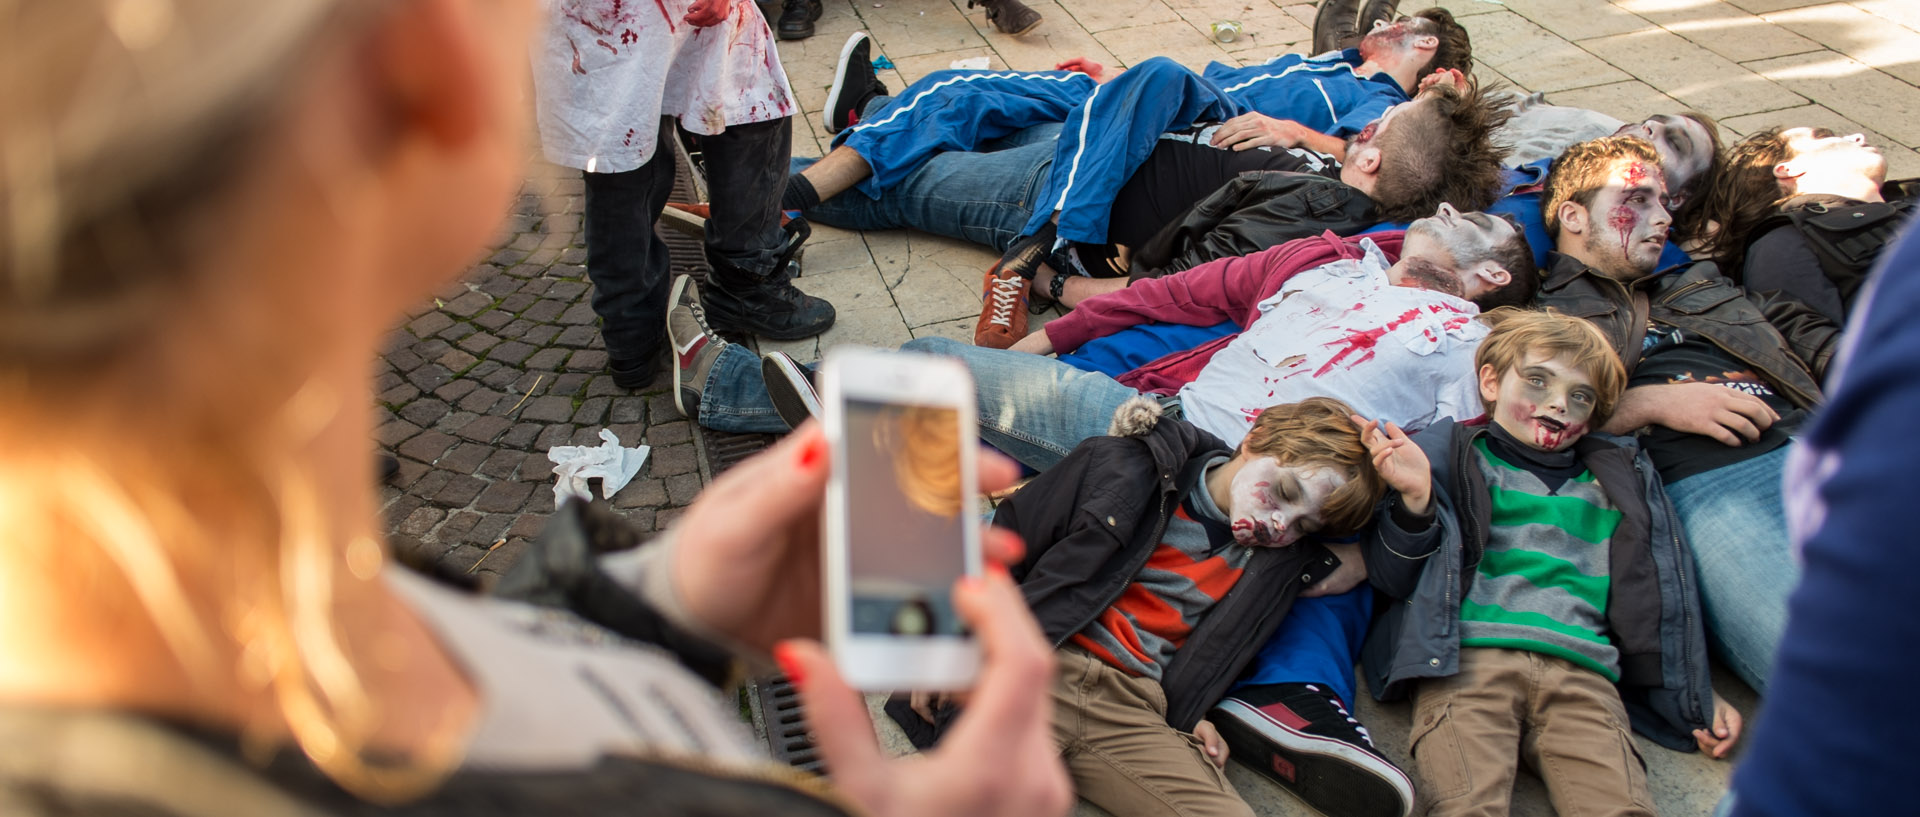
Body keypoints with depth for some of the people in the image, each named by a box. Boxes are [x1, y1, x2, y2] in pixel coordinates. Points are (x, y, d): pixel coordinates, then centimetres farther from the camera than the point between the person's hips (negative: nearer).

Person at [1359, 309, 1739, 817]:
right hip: (1467, 657, -3)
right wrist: (1414, 500, -6)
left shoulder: (1617, 479, 31)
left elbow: (1660, 589, 33)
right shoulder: (1447, 456, 18)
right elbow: (1393, 578, 12)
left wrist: (1696, 698, 25)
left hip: (1580, 668, 3)